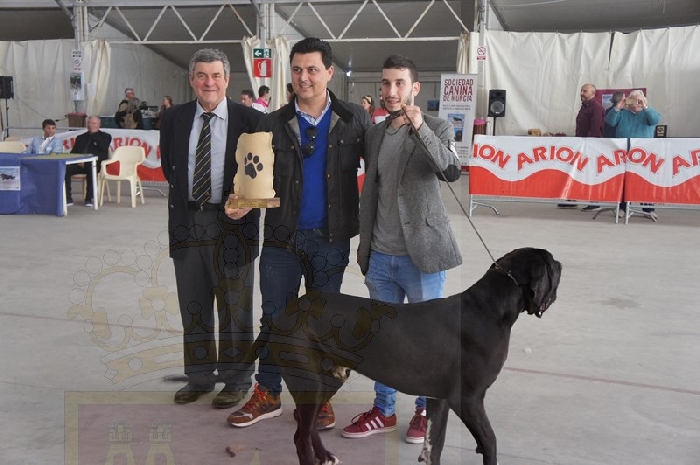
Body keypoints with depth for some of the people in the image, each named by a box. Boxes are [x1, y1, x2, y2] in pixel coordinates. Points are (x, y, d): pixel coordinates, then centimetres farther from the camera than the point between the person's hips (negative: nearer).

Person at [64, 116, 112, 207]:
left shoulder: (105, 136, 17)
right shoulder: (81, 137, 29)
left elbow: (104, 147, -5)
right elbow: (73, 152, 22)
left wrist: (94, 134, 0)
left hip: (95, 164, -4)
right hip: (80, 164, 4)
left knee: (91, 169, -39)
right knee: (65, 169, -26)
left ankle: (89, 198, -31)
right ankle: (68, 198, -23)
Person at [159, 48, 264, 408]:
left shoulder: (249, 119, -6)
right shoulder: (174, 118, 5)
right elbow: (168, 166, 16)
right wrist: (186, 196, 7)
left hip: (232, 221, -4)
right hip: (187, 220, 4)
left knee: (234, 306, 7)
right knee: (193, 305, 14)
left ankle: (236, 380, 22)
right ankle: (199, 377, 30)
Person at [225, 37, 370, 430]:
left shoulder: (354, 120, 0)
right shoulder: (274, 124, 2)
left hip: (331, 239, -1)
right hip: (283, 238, 1)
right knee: (275, 319, 8)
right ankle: (268, 395, 22)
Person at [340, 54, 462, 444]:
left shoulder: (438, 128, -4)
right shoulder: (375, 134, 10)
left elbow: (452, 171, -24)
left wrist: (420, 128, -35)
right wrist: (363, 243, 15)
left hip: (421, 253, -4)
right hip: (380, 255, 5)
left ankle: (427, 410, 24)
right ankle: (383, 410, 25)